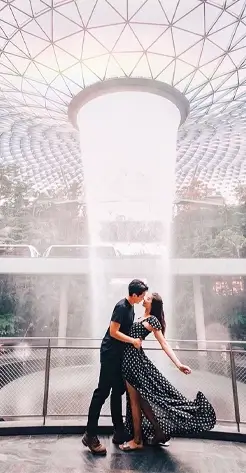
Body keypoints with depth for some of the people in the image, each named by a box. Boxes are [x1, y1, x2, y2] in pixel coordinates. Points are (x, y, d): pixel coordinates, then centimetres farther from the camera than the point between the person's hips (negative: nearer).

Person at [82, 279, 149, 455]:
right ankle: (90, 435, 6)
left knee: (118, 391, 15)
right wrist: (133, 340, -17)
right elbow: (113, 332, -22)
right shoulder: (121, 307, -20)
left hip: (120, 354, 10)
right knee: (103, 391, -4)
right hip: (110, 353, -9)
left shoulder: (131, 307, 9)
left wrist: (135, 340, 8)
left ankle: (119, 432, 27)